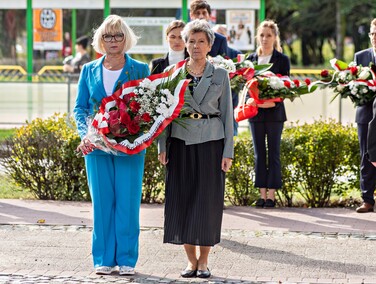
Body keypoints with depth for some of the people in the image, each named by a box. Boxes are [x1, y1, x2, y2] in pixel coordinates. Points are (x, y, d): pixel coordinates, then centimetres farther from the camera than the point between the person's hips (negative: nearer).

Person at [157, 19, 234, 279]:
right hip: (181, 143, 1)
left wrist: (228, 151, -2)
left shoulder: (220, 75, 4)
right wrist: (162, 147, 0)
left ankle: (204, 261, 10)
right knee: (182, 201, 0)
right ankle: (191, 260, 10)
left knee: (207, 202, -1)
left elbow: (227, 114, 4)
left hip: (211, 143, -1)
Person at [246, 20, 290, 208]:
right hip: (255, 112, 3)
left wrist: (274, 102, -20)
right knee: (259, 154, 6)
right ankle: (262, 194, 10)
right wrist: (250, 100, -13)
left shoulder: (282, 60, 0)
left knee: (273, 154, 0)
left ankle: (271, 194, 2)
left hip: (274, 112, -3)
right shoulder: (251, 59, 8)